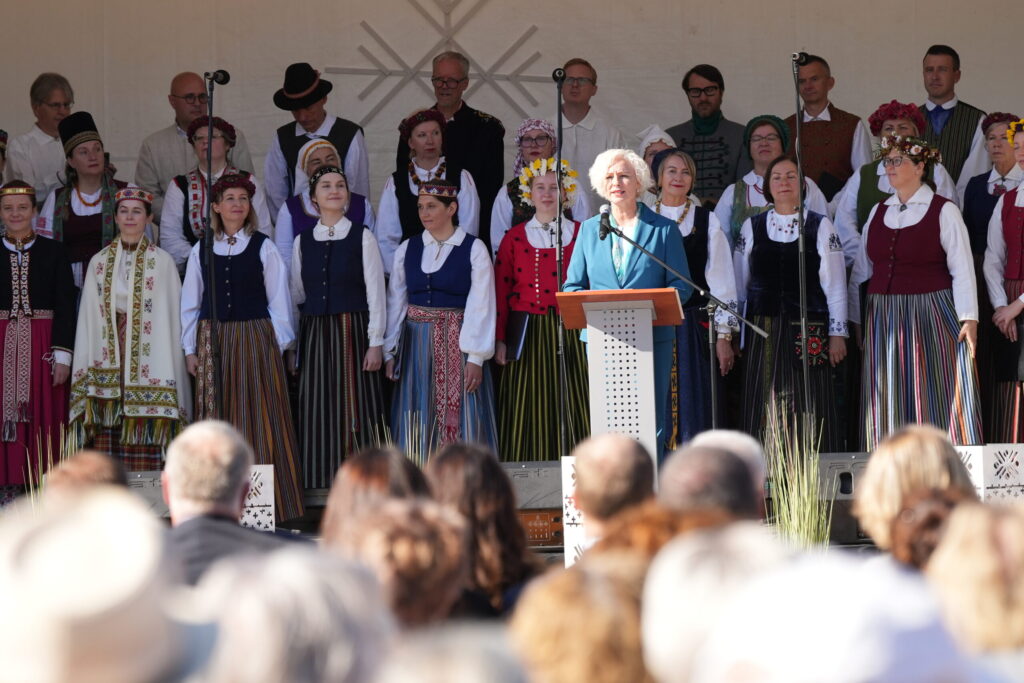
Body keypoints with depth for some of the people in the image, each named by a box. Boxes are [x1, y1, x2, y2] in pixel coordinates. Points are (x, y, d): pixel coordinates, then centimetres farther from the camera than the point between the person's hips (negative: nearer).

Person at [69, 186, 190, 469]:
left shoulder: (162, 262, 3)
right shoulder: (99, 263, 12)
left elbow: (170, 318, 0)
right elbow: (88, 318, 11)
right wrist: (86, 370, 5)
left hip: (147, 355, -2)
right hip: (108, 359, 3)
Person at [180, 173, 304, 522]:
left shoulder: (263, 248, 2)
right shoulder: (201, 251, 8)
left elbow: (278, 299, 3)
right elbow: (190, 303, 10)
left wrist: (277, 343, -2)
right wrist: (190, 349, 6)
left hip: (255, 339, -2)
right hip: (213, 341, 2)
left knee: (260, 420, -3)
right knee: (217, 420, 2)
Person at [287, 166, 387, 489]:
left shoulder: (362, 237, 2)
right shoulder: (302, 242, 10)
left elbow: (375, 292, -2)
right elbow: (296, 296, 13)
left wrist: (376, 342, -8)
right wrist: (290, 346, 10)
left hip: (353, 332, -3)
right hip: (314, 334, 3)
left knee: (356, 405, -6)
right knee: (319, 412, 0)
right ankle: (324, 487, 3)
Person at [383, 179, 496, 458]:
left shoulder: (474, 249, -2)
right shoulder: (407, 249, 9)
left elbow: (480, 306, -6)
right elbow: (395, 302, 9)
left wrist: (476, 358, -12)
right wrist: (389, 352, 3)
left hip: (458, 344, -3)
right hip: (416, 345, 3)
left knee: (460, 421, -4)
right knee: (417, 425, 1)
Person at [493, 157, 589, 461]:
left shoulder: (582, 235, 7)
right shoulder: (514, 239, 7)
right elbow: (500, 292, 6)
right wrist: (500, 340, 0)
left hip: (571, 333, 0)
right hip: (528, 335, 0)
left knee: (572, 409, -3)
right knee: (530, 412, -1)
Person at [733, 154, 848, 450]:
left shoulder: (820, 226, 5)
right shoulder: (751, 228, 11)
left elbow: (835, 284, 3)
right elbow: (739, 284, 13)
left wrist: (837, 333, -3)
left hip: (808, 330, -2)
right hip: (762, 332, 2)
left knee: (809, 410, -3)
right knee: (765, 411, -1)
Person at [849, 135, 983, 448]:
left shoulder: (944, 211, -2)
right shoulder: (878, 212, 13)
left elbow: (962, 269, -7)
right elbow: (861, 270, 15)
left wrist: (969, 319, -15)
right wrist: (852, 319, 10)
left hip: (931, 316, -5)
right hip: (883, 320, 5)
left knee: (938, 400, -5)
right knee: (890, 407, 3)